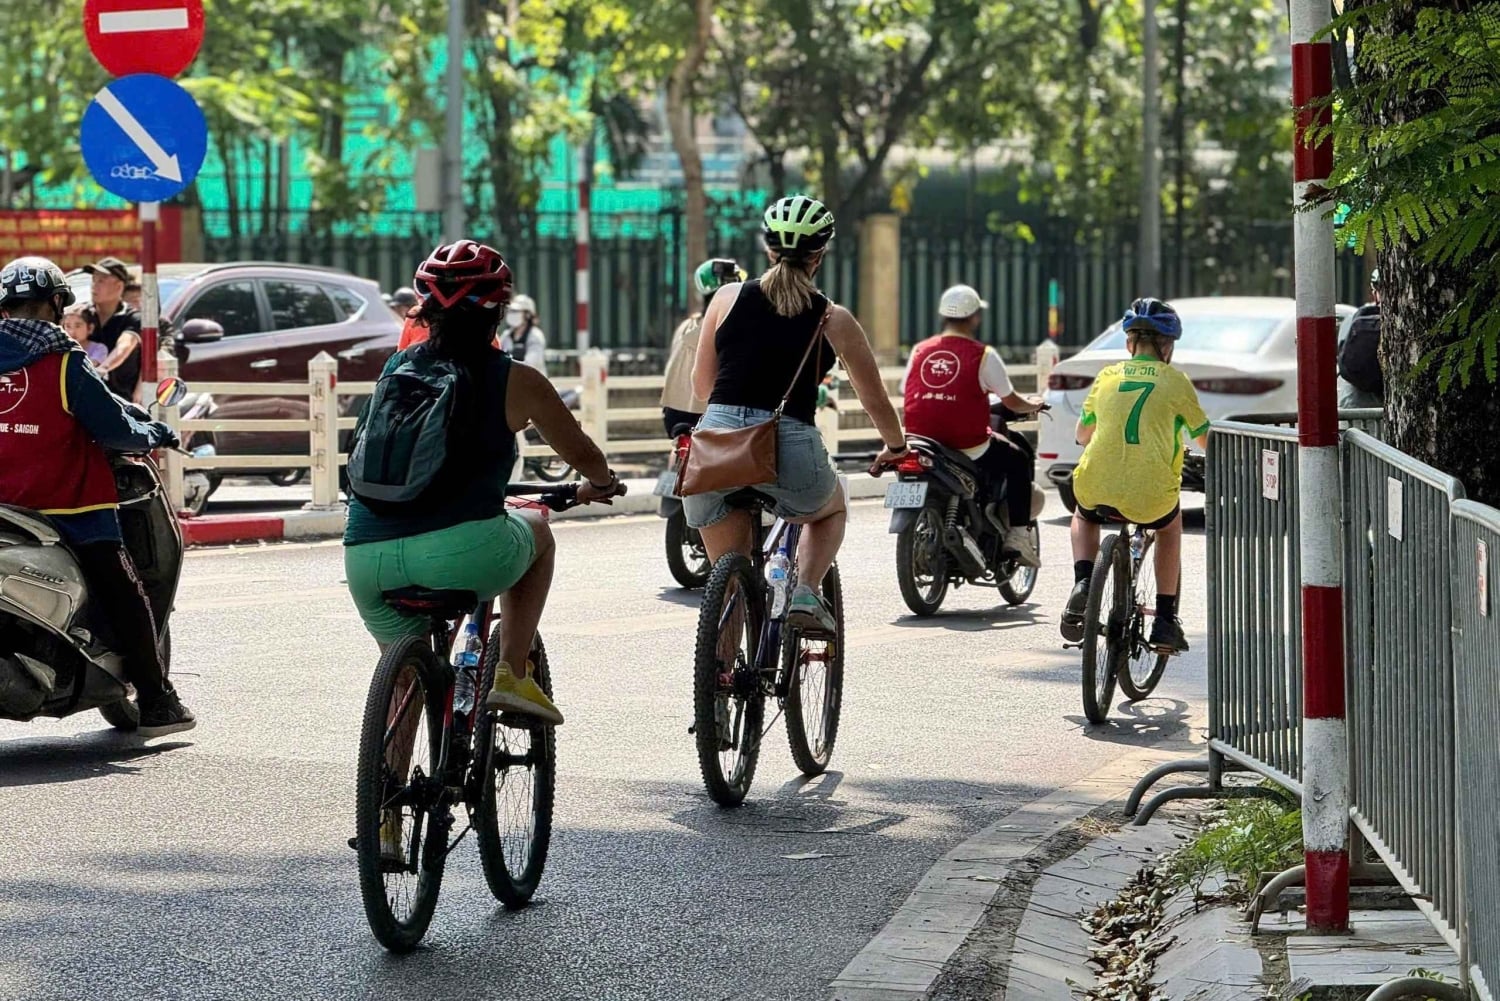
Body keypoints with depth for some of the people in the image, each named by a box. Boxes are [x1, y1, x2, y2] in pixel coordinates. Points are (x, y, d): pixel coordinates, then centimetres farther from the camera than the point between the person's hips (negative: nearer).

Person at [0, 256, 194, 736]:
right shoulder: (63, 361, -11)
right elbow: (112, 427, -10)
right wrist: (156, 434, 9)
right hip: (68, 506, -5)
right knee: (125, 598, 5)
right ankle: (155, 702, 5)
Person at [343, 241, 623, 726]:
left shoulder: (397, 367, 17)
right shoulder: (516, 381, 6)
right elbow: (583, 455, 19)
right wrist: (600, 484, 43)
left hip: (366, 559, 4)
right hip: (461, 550, -3)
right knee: (537, 535, 29)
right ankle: (511, 674, 18)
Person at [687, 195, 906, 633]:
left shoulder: (728, 298, 12)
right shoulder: (834, 320, 8)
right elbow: (875, 400, 18)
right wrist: (896, 447, 37)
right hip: (789, 447, -1)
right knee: (830, 511, 33)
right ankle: (806, 594, 8)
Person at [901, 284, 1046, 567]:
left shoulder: (920, 352, 6)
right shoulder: (982, 355, -6)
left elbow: (906, 394, 12)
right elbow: (1011, 401, 2)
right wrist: (1033, 406, 24)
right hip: (969, 449, -5)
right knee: (1019, 460, 20)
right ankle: (1017, 536, 12)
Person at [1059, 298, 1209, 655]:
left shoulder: (1108, 376, 13)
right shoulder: (1175, 381, 6)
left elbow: (1082, 434, 27)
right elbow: (1205, 440, 16)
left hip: (1096, 489, 2)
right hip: (1149, 497, -2)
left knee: (1084, 516, 38)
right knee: (1170, 524, 35)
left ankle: (1082, 584, 11)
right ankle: (1165, 621, 30)